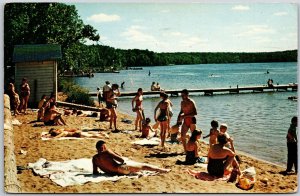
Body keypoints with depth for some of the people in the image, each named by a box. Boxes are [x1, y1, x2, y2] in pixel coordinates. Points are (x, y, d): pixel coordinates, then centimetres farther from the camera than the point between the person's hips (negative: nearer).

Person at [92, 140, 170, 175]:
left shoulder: (94, 158, 8)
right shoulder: (107, 152, -8)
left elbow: (95, 172, 11)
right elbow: (122, 160, -7)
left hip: (112, 173, 7)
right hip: (120, 169, -7)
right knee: (143, 166, 3)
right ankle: (162, 170, 9)